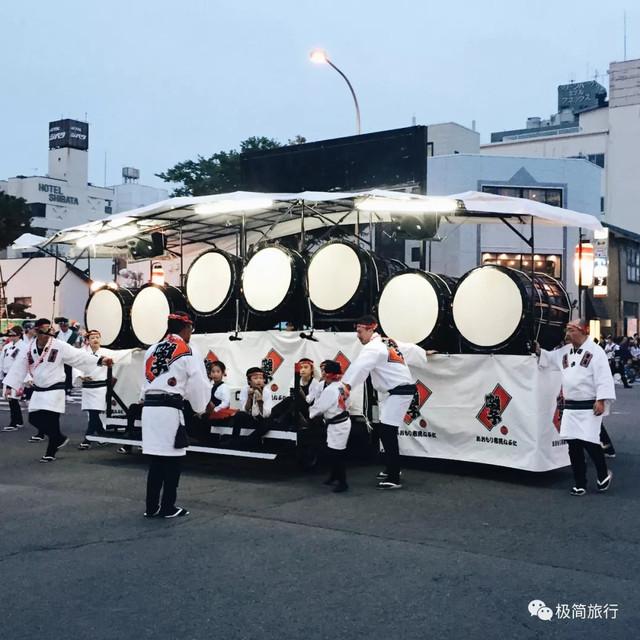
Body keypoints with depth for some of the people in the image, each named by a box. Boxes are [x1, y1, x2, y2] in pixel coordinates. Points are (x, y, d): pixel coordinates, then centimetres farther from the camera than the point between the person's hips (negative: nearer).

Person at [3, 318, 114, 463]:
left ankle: (50, 453, 10)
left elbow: (79, 356, -17)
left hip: (55, 389, -5)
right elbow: (19, 367, 5)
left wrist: (100, 361, -27)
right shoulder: (29, 348, 0)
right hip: (38, 390, 5)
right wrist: (10, 386, 0)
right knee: (34, 419, 3)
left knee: (52, 421, -8)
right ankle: (59, 438, 24)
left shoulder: (59, 346, -12)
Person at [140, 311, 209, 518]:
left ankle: (151, 506, 16)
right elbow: (199, 384, -1)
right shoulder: (189, 352, -3)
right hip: (170, 409, -6)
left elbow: (147, 380, 18)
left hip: (149, 407, 6)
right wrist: (201, 407, 15)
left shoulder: (151, 350, 15)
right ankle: (168, 507, 12)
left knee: (155, 459, 12)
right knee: (172, 460, 5)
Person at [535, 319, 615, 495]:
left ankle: (603, 475, 18)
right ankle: (579, 483, 17)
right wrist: (539, 351, 6)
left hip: (589, 407, -7)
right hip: (570, 407, 7)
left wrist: (601, 400, -20)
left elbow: (603, 377, -15)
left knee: (589, 442, -10)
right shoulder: (565, 351, 12)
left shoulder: (595, 351, -10)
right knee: (574, 445, 6)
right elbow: (549, 359, 25)